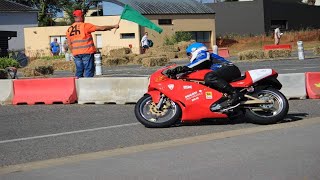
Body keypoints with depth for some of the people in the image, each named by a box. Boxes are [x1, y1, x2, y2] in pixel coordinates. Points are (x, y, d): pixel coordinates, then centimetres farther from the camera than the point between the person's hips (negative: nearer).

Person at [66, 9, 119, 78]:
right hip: (87, 52, -5)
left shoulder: (69, 29, 9)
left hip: (76, 53, 6)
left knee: (79, 71, 10)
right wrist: (114, 26, 5)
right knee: (89, 70, -2)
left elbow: (69, 44, 11)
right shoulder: (85, 26, -7)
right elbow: (101, 28, -4)